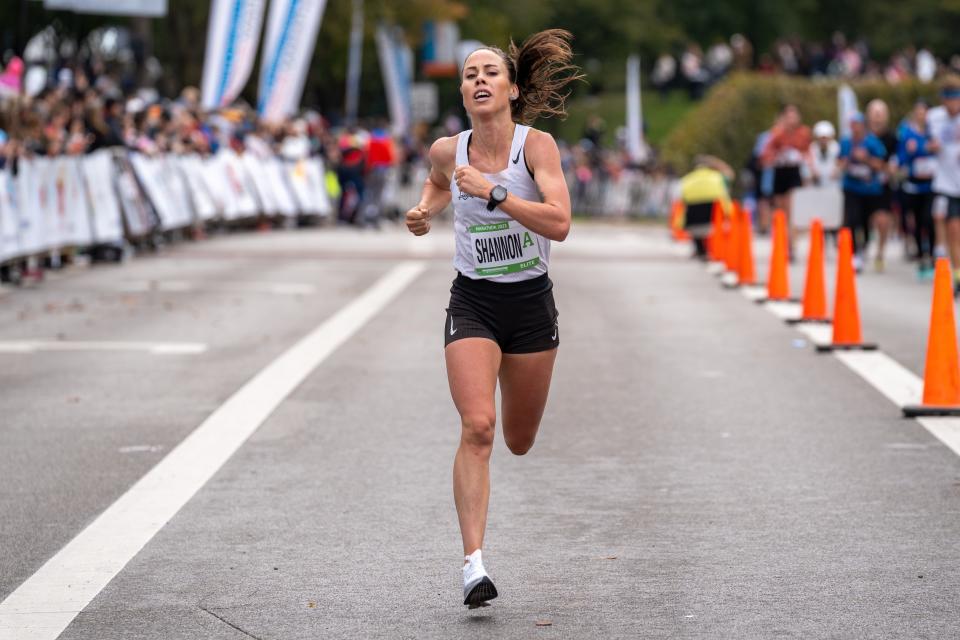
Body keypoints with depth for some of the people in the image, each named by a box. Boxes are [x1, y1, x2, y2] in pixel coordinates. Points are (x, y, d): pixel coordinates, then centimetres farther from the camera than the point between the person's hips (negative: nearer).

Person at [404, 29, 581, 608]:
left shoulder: (537, 144, -13)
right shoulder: (448, 151, -4)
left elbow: (559, 223, -26)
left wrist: (492, 192, -30)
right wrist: (425, 211, 3)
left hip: (531, 304, 0)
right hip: (472, 303, 0)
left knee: (519, 441, 15)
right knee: (477, 428, -20)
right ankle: (474, 562, -21)